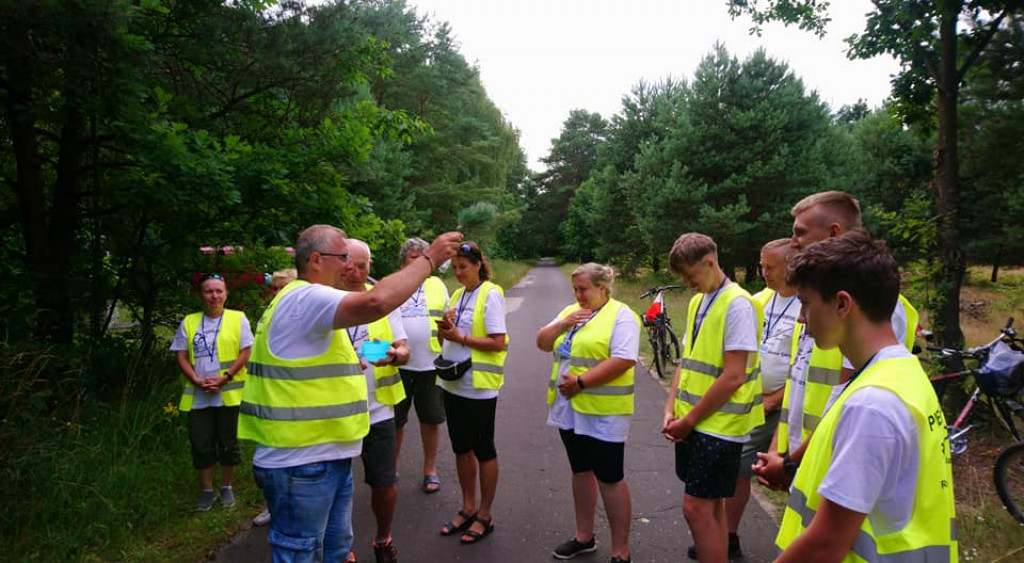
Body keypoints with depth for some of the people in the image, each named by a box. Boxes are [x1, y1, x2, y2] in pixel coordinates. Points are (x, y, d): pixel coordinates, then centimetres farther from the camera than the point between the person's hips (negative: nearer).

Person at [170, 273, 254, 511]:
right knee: (201, 444, 7)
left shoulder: (238, 319, 1)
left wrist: (224, 378, -15)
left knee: (228, 442, 7)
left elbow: (245, 353, -5)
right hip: (197, 396, 2)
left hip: (229, 394, -2)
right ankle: (207, 490, 22)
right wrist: (197, 380, -10)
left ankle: (226, 487, 23)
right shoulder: (189, 322, 9)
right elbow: (181, 356, 5)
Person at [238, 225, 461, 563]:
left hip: (328, 457, 10)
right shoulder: (305, 298, -19)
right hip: (300, 462, -10)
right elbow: (376, 303, -36)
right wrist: (429, 258, -26)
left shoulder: (307, 302, 17)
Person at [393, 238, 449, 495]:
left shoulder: (438, 285, 8)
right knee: (396, 420, 9)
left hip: (431, 363, 1)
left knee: (431, 419, 9)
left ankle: (430, 469, 25)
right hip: (399, 363, -1)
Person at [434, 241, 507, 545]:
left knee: (483, 449, 5)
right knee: (461, 448, 15)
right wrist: (444, 328, -7)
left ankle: (484, 515, 18)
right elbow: (445, 339, 14)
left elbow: (498, 342, -18)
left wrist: (460, 338, -20)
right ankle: (468, 508, 30)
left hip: (480, 386, -7)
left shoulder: (491, 295, -12)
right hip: (454, 383, 7)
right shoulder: (457, 295, 10)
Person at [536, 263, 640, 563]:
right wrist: (562, 324, -7)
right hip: (570, 409, 7)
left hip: (603, 412, -7)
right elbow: (543, 343, 10)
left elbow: (623, 361, -22)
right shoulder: (570, 311, 12)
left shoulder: (621, 316, -12)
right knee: (581, 471, 18)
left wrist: (580, 382, -22)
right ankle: (584, 537, 33)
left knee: (610, 479, 1)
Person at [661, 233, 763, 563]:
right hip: (693, 423, 8)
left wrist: (689, 419, -14)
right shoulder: (697, 302, 10)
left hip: (719, 425, -8)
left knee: (696, 508, -5)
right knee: (711, 505, 17)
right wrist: (671, 411, 3)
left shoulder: (737, 304, -16)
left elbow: (733, 377, -20)